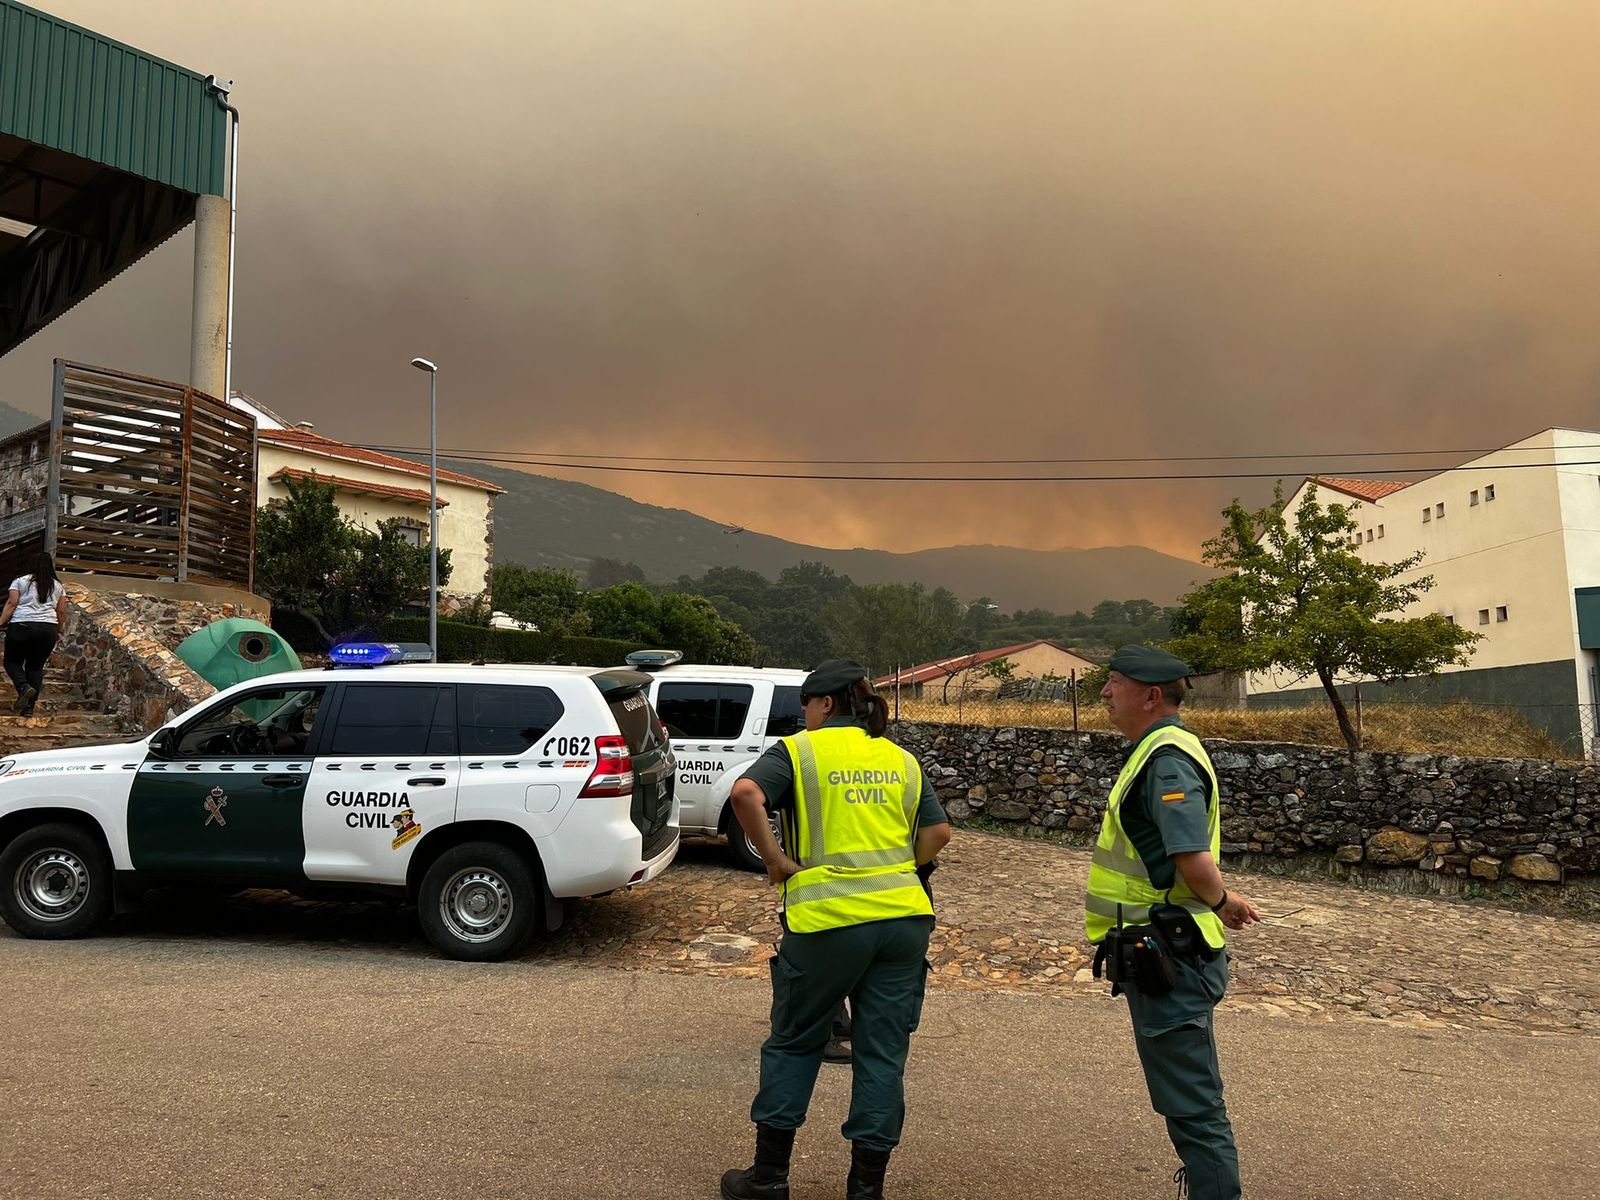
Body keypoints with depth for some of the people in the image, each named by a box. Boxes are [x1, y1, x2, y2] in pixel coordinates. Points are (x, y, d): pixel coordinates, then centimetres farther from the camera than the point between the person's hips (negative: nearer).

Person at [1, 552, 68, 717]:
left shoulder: (20, 581, 5)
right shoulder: (58, 586, 12)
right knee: (36, 667, 8)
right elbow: (62, 612, 10)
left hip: (21, 626, -2)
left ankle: (24, 687, -15)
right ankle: (29, 707, 3)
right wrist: (60, 631, 19)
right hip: (48, 629, 2)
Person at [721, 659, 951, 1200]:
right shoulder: (901, 759, 14)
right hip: (904, 916, 4)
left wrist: (775, 859, -9)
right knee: (882, 1052, 11)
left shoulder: (799, 750, 0)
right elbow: (938, 832, 15)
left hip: (828, 917, -3)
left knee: (794, 1043, 14)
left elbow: (745, 793, -17)